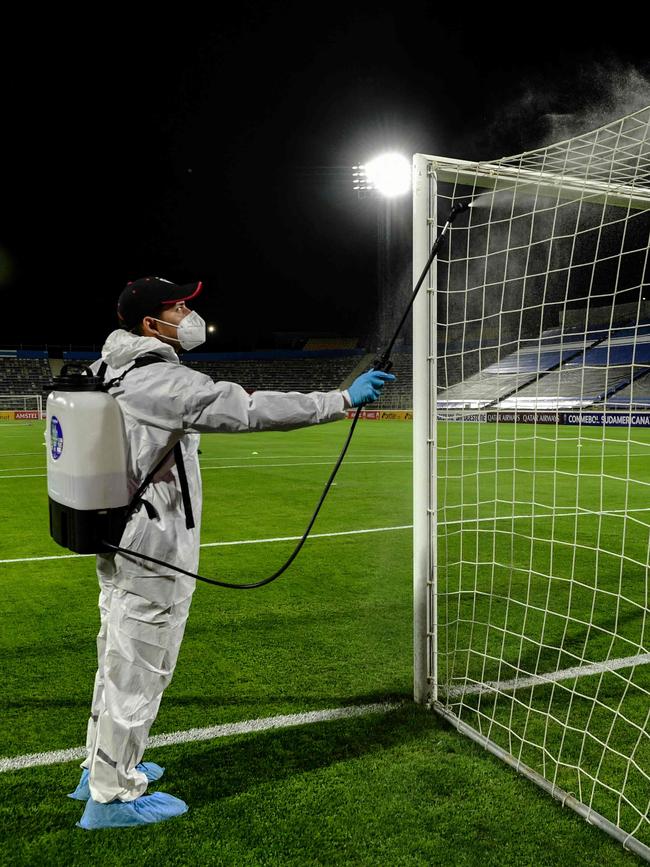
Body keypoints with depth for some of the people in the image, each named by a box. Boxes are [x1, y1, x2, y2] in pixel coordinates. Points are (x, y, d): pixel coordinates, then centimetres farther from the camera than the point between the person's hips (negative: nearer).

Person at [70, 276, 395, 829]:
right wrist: (344, 400, -24)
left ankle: (102, 767, 39)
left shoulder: (110, 371, 8)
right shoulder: (162, 380, -21)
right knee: (138, 669, 4)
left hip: (117, 544, 10)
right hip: (153, 555, -10)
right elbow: (250, 410, -28)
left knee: (120, 659, 22)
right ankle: (112, 795, 21)